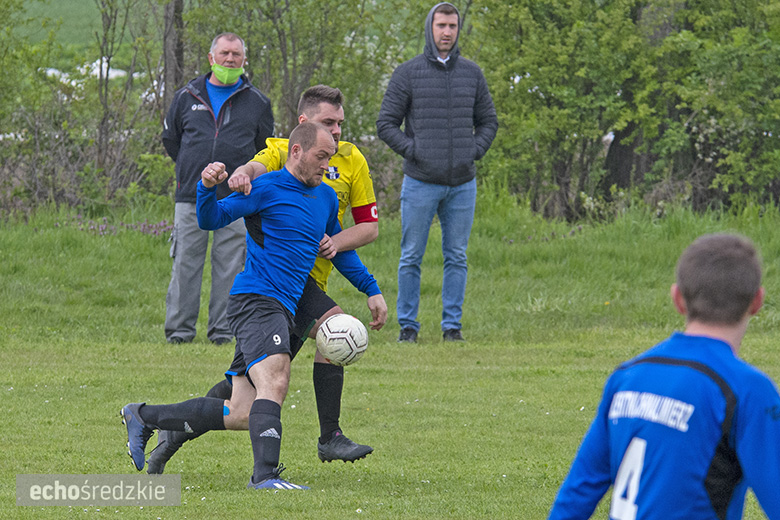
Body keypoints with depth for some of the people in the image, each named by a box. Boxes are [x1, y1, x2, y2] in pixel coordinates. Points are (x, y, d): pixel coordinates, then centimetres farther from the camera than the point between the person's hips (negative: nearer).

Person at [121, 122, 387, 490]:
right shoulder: (267, 189, -5)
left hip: (280, 309, 8)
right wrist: (208, 187, -27)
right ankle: (264, 474, -37)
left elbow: (339, 249, 33)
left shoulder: (326, 198, 19)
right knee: (274, 382, -28)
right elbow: (211, 219, -7)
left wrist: (372, 291, 29)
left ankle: (143, 417, 16)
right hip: (257, 299, -8)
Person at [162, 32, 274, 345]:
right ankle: (179, 330, 3)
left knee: (230, 267, -1)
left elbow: (266, 149, 19)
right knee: (185, 265, -2)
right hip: (191, 198, 1)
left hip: (236, 201, 0)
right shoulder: (187, 97, 10)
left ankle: (222, 331, 6)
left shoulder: (256, 103, 9)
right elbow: (170, 138, 22)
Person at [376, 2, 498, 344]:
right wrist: (413, 152, -10)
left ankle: (452, 324, 10)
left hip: (462, 184, 3)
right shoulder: (407, 74, 0)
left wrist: (474, 152, 1)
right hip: (421, 183, -2)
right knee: (411, 257, 1)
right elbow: (386, 124, 1)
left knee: (457, 258, 4)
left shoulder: (472, 74, 9)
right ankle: (407, 325, 8)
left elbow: (488, 121, 17)